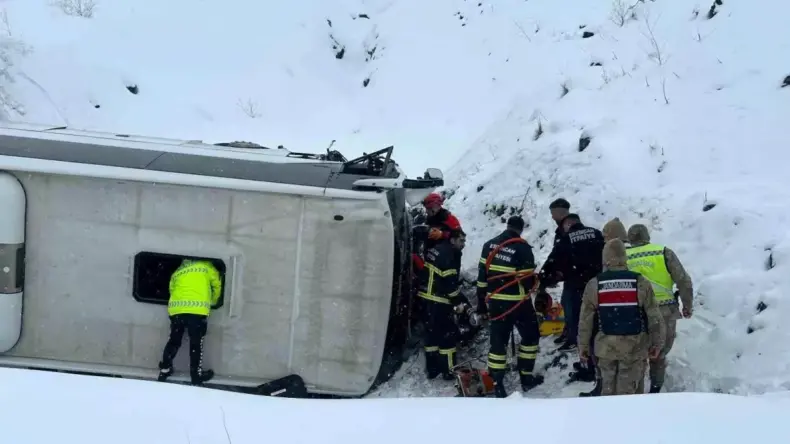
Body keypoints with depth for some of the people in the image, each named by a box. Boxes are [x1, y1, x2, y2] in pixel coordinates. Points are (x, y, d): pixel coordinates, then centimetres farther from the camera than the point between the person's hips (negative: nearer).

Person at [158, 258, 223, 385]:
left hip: (176, 308, 4)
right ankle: (196, 375, 9)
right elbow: (217, 285, 21)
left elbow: (172, 289, 25)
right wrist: (213, 302, 36)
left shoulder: (176, 272, 29)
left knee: (174, 340, 18)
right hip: (198, 309, -4)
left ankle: (165, 370, 25)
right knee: (196, 342, 5)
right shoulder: (206, 266, 20)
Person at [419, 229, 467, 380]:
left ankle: (432, 369, 23)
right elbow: (450, 281, -20)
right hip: (439, 302, -9)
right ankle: (449, 372, 5)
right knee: (448, 335, 0)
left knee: (432, 333, 16)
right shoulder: (448, 255, -17)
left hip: (426, 298, 9)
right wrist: (458, 301, -11)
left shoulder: (435, 249, 12)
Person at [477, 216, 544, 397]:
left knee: (498, 340, 9)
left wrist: (482, 294, 16)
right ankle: (526, 378, 19)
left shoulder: (489, 245, 3)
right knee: (530, 335, 16)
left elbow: (482, 272, 6)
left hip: (495, 301, 5)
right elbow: (528, 279, -13)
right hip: (517, 302, -4)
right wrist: (536, 287, 9)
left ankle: (497, 384, 6)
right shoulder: (523, 248, -14)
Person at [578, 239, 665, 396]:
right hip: (634, 347, -1)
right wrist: (657, 343, 9)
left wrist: (583, 346, 10)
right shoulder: (640, 282, -8)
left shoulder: (594, 285, -6)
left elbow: (585, 320, -1)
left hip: (606, 347, 1)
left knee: (608, 387, 17)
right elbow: (654, 317, -3)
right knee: (627, 389, 6)